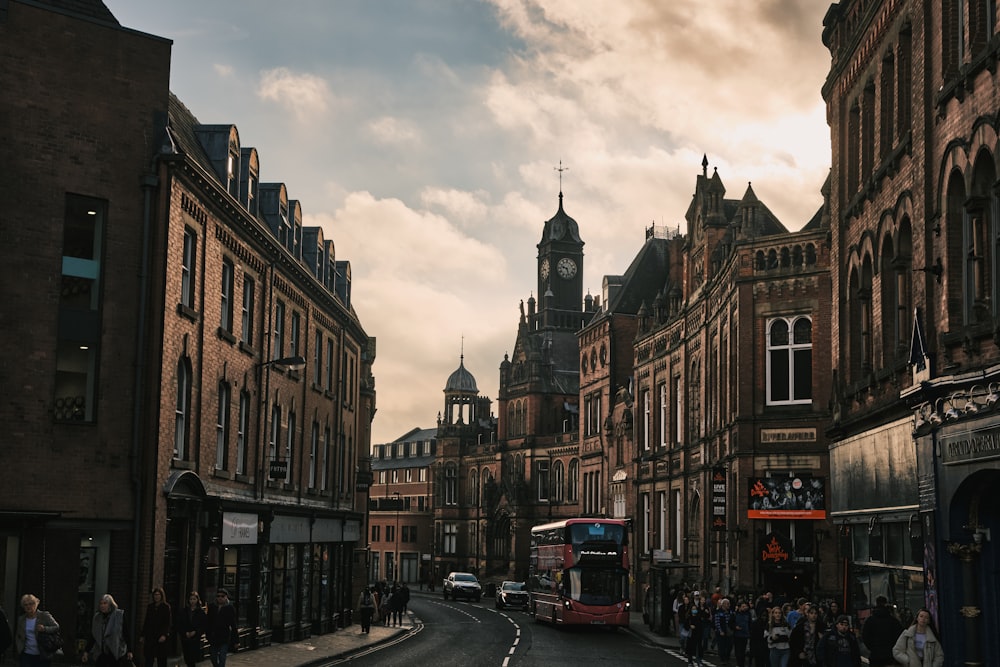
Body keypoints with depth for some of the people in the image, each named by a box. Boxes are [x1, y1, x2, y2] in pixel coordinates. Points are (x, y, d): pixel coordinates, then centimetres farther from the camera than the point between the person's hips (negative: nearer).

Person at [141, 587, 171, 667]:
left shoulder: (166, 607, -1)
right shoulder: (150, 607, 12)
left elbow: (168, 623, -7)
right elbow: (146, 622, 15)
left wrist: (164, 635, -19)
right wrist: (143, 635, 12)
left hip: (161, 637, -4)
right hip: (150, 637, 4)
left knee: (161, 660, 0)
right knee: (148, 660, 0)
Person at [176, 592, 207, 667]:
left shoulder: (201, 612, 0)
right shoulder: (183, 611, 8)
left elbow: (204, 625, -2)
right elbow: (179, 625, 5)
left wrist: (195, 632, -13)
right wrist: (185, 633, -9)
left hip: (195, 639, -3)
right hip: (185, 639, 3)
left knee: (192, 660, -10)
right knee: (187, 660, 4)